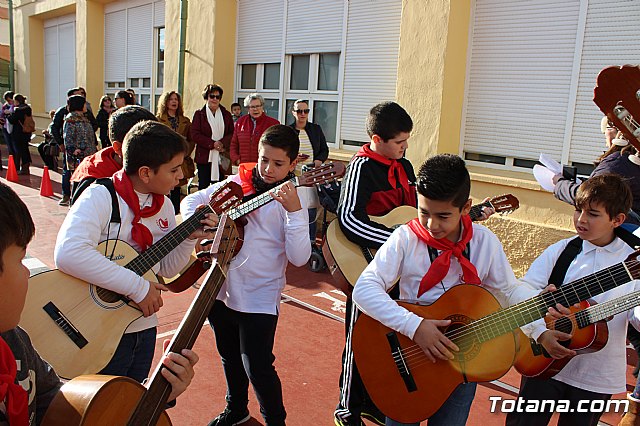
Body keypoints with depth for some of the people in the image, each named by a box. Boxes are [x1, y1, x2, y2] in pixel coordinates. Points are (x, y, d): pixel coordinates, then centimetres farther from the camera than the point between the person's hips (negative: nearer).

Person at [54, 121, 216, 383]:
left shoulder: (164, 206, 3)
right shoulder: (101, 197, -19)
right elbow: (68, 254, -36)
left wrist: (190, 238, -6)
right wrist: (138, 287, -30)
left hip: (144, 328, 7)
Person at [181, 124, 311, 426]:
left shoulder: (290, 200, -11)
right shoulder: (235, 184, 1)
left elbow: (299, 258, -20)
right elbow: (190, 200, 10)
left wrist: (295, 211, -31)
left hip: (258, 299, -5)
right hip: (221, 290, 5)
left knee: (257, 367, -2)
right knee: (230, 357, 23)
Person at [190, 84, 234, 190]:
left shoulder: (226, 115, 12)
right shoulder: (199, 114, 4)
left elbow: (232, 133, 7)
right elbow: (195, 134, -4)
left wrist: (223, 143, -13)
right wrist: (212, 144, -14)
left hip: (221, 158, 2)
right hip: (204, 156, -2)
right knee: (203, 186, 2)